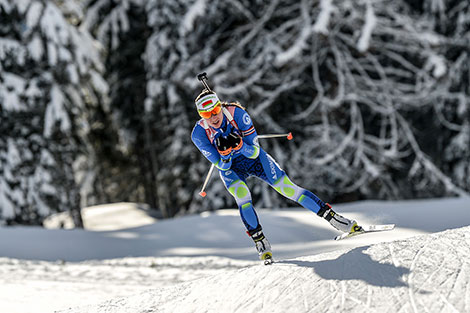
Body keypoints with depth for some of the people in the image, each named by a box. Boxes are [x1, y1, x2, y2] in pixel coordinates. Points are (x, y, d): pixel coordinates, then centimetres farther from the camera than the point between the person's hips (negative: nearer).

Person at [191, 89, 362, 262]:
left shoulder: (237, 113, -28)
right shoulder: (199, 134, -24)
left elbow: (255, 152, -23)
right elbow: (222, 166, -20)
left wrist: (240, 145, -45)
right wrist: (224, 153, -42)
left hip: (253, 157, 0)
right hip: (229, 167, 0)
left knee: (288, 188, -12)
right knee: (242, 195, -30)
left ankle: (335, 218, -6)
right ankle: (260, 242, -18)